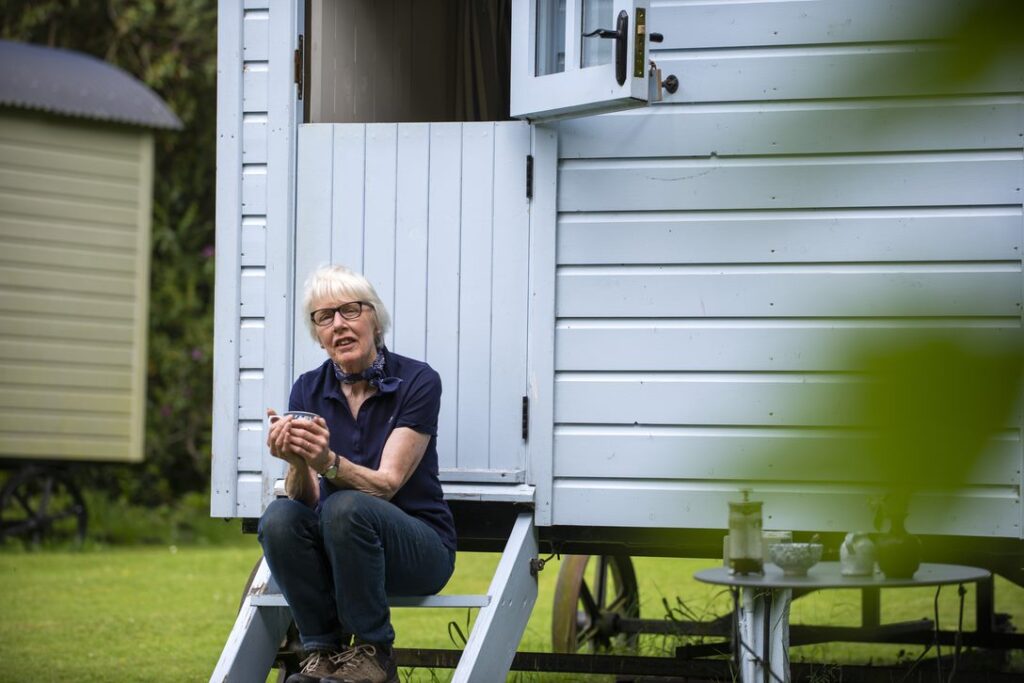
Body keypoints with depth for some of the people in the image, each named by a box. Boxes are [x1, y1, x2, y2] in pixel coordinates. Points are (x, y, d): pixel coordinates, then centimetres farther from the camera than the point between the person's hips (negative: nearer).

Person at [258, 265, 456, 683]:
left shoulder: (417, 381, -12)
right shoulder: (309, 390, -1)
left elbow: (386, 483, -20)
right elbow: (306, 498, -9)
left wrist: (328, 462, -40)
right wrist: (298, 463, -33)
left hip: (418, 547, -3)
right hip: (338, 552, 4)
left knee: (347, 507, -34)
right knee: (279, 518, -27)